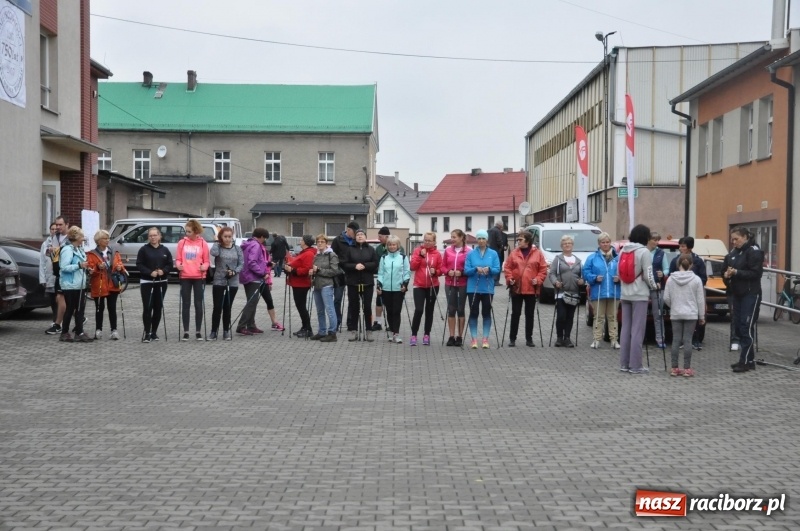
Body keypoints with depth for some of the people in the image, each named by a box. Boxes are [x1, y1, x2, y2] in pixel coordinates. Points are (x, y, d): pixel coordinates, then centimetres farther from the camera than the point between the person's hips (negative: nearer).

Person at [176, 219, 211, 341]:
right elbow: (178, 259, 7)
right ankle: (186, 332, 10)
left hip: (199, 277, -1)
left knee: (199, 304, 3)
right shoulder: (182, 243, 4)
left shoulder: (203, 244, 0)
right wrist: (178, 265, -14)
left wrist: (204, 266, -18)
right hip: (185, 277, 1)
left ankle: (198, 332, 11)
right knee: (185, 304, 4)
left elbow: (207, 261, 3)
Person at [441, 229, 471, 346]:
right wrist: (448, 272, -11)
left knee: (460, 309, 5)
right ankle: (452, 336, 12)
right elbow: (443, 267, 8)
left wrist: (461, 272, -18)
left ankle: (460, 337, 14)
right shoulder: (448, 250, 4)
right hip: (450, 284, 3)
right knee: (451, 309, 6)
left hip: (463, 284, -3)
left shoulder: (468, 251, -7)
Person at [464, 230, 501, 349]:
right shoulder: (471, 254, 1)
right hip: (473, 288, 0)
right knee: (473, 313, 1)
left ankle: (485, 339, 13)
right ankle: (474, 339, 7)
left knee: (486, 313, 6)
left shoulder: (493, 254, 1)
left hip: (488, 288, 0)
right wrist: (476, 269, -22)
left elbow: (497, 270, -4)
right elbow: (466, 270, -4)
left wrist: (488, 269, -23)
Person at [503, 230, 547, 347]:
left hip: (531, 289, 0)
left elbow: (543, 269, 1)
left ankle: (529, 338, 17)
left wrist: (538, 279, -12)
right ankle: (512, 338, 11)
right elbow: (507, 267, 3)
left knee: (530, 314, 9)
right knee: (515, 314, 4)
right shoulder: (514, 253, 1)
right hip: (516, 288, 0)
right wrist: (509, 278, -10)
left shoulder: (537, 253, -1)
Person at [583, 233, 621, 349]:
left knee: (612, 317, 6)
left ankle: (614, 340, 9)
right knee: (598, 317, 3)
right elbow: (586, 272, 1)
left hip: (614, 293, 1)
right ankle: (597, 340, 7)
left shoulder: (617, 258, 7)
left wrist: (619, 278, -11)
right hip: (598, 293, -1)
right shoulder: (592, 257, 4)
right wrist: (595, 278, -15)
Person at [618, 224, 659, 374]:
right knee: (637, 330, -2)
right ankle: (635, 366, 0)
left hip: (625, 294, 6)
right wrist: (654, 286, 5)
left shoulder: (623, 251, 7)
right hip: (639, 295, -6)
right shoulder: (644, 252, -12)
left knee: (626, 329, 11)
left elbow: (619, 272, 9)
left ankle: (624, 364, 14)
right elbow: (647, 275, -12)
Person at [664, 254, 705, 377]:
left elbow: (666, 298, 0)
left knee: (676, 340, 5)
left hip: (675, 314, 1)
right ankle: (687, 368, 2)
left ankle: (674, 368, 6)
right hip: (691, 314, -1)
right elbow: (700, 300, -1)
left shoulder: (671, 279, -1)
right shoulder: (696, 279, -4)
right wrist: (702, 316, 8)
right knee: (687, 340, 0)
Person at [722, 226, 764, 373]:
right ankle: (747, 359, 13)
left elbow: (756, 273, -15)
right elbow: (724, 270, 17)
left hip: (750, 294, -8)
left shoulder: (754, 251, -8)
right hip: (737, 294, 8)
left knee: (746, 327, -10)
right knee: (739, 327, 7)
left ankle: (746, 361, -9)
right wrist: (726, 274, -6)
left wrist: (736, 272, -22)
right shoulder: (733, 253, 14)